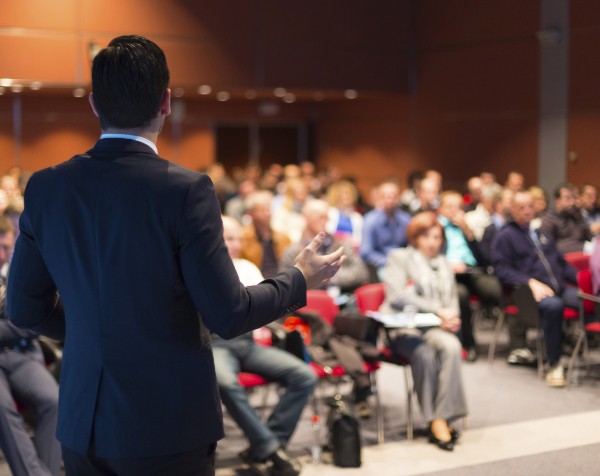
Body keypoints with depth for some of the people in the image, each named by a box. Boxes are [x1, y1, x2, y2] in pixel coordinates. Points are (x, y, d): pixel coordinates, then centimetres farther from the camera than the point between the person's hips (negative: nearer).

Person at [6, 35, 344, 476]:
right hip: (168, 428, -4)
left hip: (82, 425, 5)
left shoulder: (45, 188, -2)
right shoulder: (185, 191, -17)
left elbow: (24, 308, 6)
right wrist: (300, 280, 2)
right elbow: (228, 315, -15)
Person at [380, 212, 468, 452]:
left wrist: (451, 317, -3)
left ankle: (443, 418, -33)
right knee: (425, 353, -36)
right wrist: (438, 310, -13)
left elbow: (453, 300, 24)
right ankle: (435, 421, -26)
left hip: (436, 327, 4)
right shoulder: (399, 257, 8)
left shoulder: (444, 264, 27)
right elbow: (397, 296, -7)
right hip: (403, 327, -4)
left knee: (451, 346, -32)